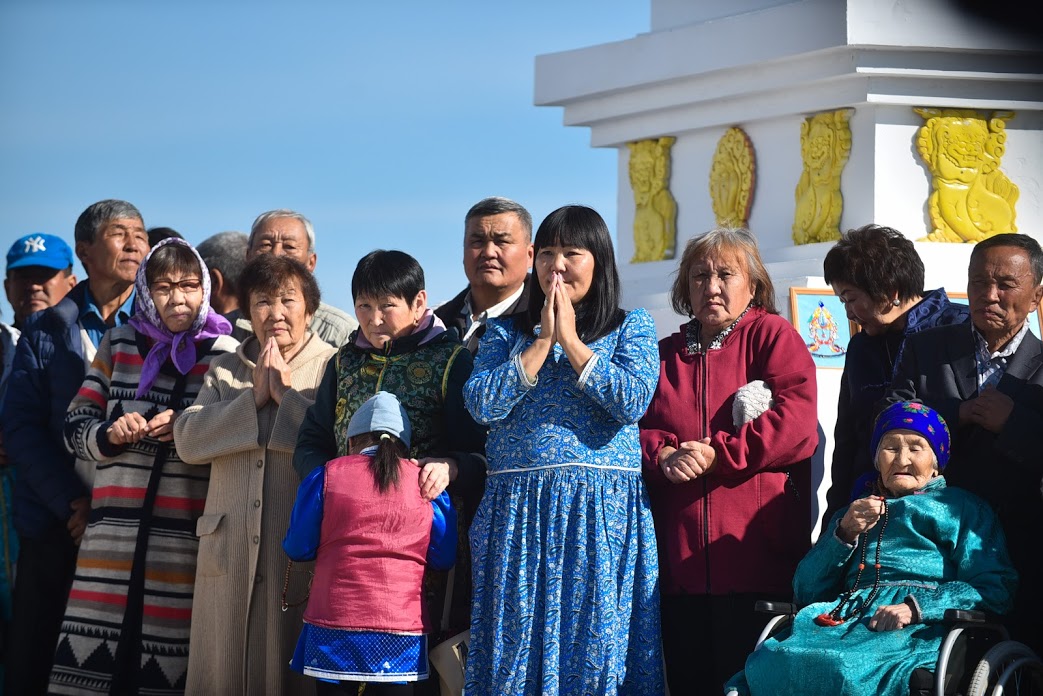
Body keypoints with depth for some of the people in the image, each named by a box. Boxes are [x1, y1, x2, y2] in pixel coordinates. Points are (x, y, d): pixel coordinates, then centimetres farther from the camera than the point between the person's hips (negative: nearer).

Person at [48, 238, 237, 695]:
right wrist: (109, 434, -8)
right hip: (114, 532, 2)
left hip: (189, 537, -2)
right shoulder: (119, 344, 12)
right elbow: (76, 425, 13)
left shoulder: (226, 355, 5)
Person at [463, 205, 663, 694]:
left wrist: (571, 340, -5)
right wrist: (543, 341, -3)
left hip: (603, 516, -1)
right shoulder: (505, 333, 13)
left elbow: (632, 401, -9)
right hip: (518, 514, 2)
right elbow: (482, 404, -4)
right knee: (518, 644, 0)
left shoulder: (631, 328, 9)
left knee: (597, 643, -4)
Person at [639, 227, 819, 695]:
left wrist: (716, 454, -14)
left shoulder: (773, 336, 4)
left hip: (755, 562, -5)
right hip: (681, 564, 5)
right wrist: (663, 454, -10)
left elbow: (797, 424, -10)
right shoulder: (666, 355, 19)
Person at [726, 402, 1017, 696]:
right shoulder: (854, 514, 34)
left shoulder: (962, 508, 23)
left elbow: (995, 589, 4)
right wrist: (843, 534, 7)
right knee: (768, 662, -31)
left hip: (917, 628, -3)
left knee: (844, 669, -39)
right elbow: (805, 592, 22)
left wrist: (916, 606, -11)